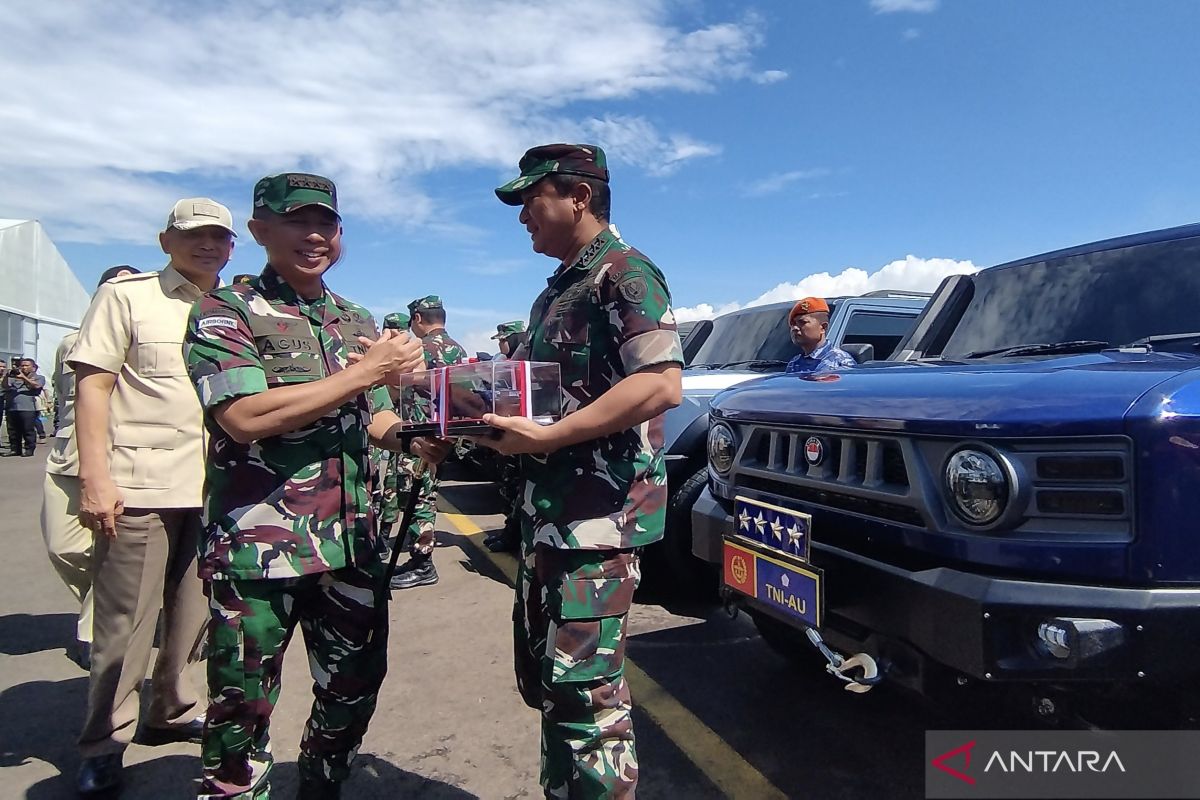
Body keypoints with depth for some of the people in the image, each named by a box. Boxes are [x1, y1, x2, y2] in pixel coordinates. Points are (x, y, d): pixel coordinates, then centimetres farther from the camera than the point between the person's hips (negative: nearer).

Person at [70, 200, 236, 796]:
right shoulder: (127, 296, 0)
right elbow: (93, 385, -6)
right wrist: (95, 478, -14)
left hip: (214, 488, 5)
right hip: (139, 488, -5)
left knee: (191, 615, 15)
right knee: (125, 623, 3)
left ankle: (171, 712, 34)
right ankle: (104, 745, 19)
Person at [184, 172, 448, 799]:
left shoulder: (358, 320, 13)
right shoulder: (224, 313, -5)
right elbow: (246, 416, -20)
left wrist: (412, 437, -4)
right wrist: (367, 371, -18)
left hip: (353, 546, 6)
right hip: (258, 548, -5)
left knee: (354, 691, 17)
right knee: (243, 707, 6)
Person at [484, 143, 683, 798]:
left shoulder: (624, 273, -10)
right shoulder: (555, 293, 20)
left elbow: (662, 385, -23)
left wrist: (544, 436, -23)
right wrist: (495, 416, 5)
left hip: (598, 518, -10)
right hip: (545, 516, 10)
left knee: (586, 693, -2)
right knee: (543, 681, 19)